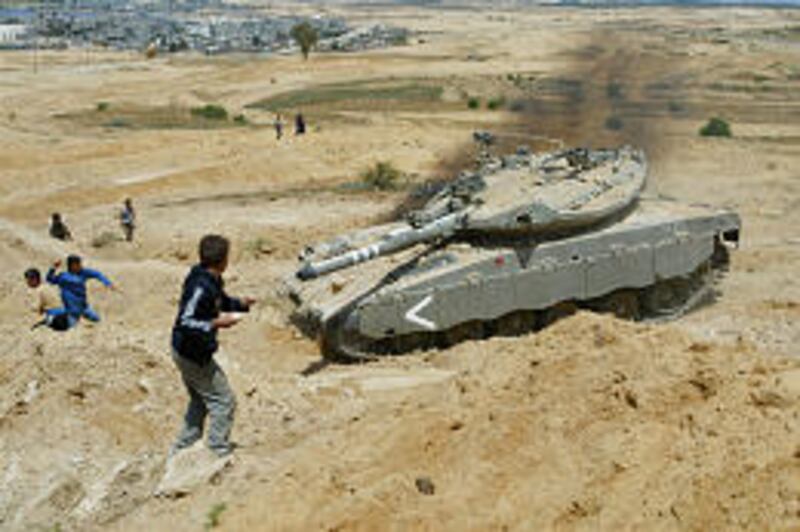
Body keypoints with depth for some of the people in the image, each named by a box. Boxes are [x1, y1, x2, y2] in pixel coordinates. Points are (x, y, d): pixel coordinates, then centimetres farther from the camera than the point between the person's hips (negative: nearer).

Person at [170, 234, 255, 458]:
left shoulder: (213, 281, 3)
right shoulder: (200, 287, -27)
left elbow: (222, 302, 22)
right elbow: (185, 323, -30)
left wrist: (240, 304, 3)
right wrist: (216, 323, -29)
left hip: (187, 352, 10)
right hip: (192, 354, -10)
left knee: (200, 402, 24)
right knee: (223, 400, 0)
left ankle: (181, 450, 34)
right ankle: (219, 453, 7)